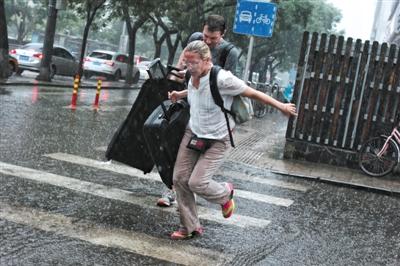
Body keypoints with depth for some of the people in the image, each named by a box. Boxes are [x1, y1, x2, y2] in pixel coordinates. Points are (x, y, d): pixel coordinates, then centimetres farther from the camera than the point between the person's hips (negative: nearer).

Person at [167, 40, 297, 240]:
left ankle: (225, 193, 22)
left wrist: (281, 107, -11)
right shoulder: (193, 76, -5)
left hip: (217, 141, -7)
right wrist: (179, 95, 6)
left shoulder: (222, 79, -27)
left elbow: (253, 93, -17)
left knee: (197, 183, -14)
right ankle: (189, 227, 15)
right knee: (180, 179, 0)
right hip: (193, 133, 7)